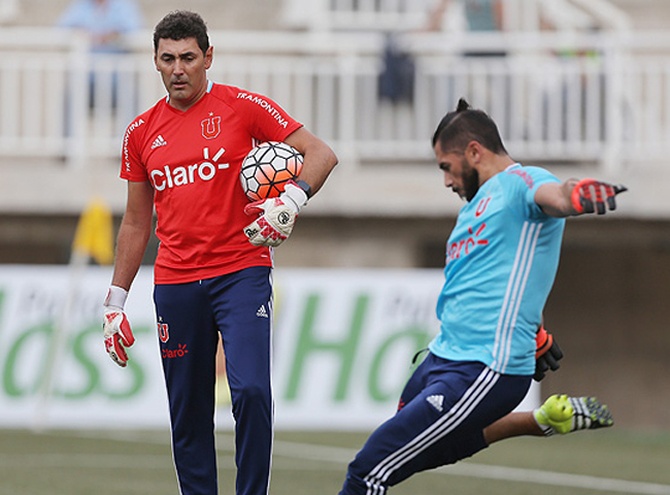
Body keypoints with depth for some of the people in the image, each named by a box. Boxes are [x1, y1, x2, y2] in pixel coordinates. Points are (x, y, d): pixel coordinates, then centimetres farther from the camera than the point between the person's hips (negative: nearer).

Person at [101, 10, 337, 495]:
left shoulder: (243, 107, -1)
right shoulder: (142, 132, 11)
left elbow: (321, 154, -2)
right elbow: (136, 224, 19)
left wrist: (290, 201, -20)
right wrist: (115, 299, 15)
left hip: (241, 271, -4)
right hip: (175, 285, 4)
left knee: (251, 390, -20)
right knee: (188, 413, 4)